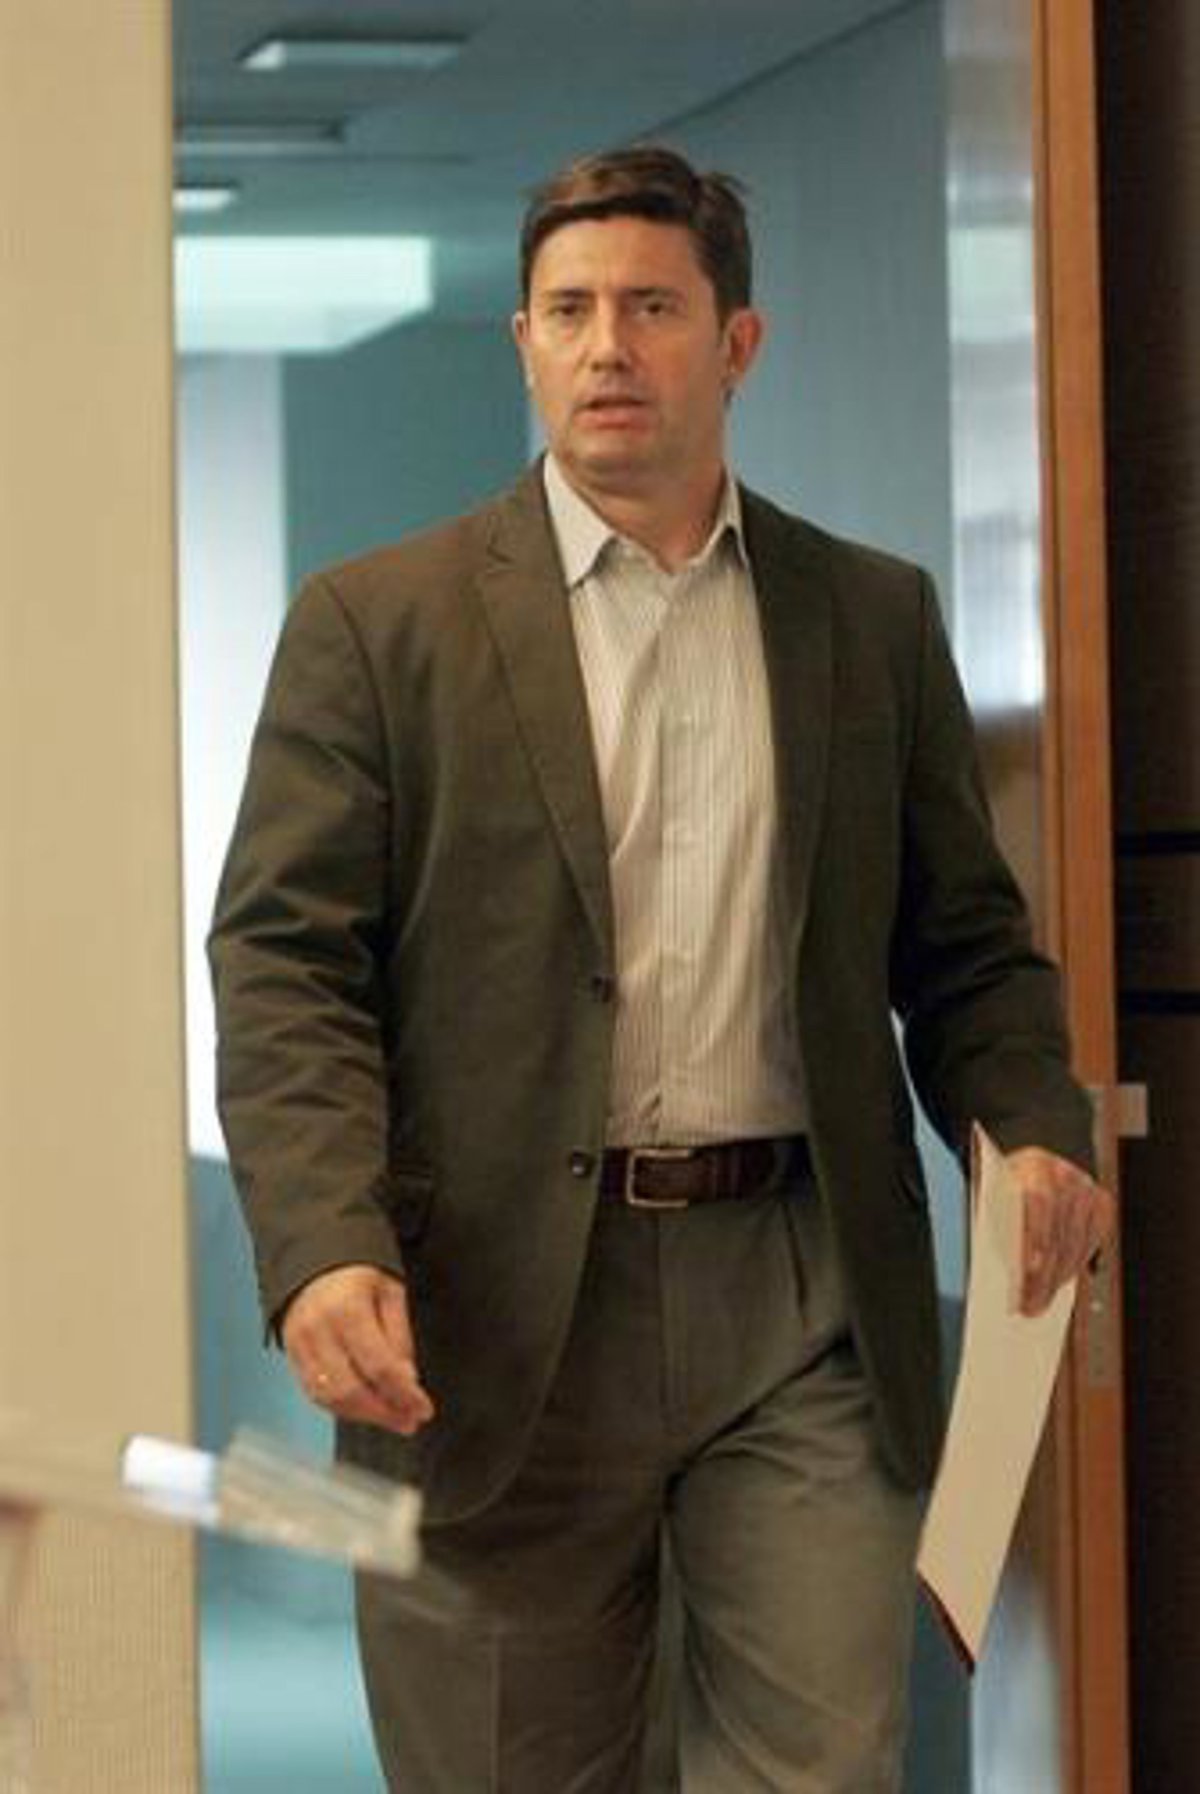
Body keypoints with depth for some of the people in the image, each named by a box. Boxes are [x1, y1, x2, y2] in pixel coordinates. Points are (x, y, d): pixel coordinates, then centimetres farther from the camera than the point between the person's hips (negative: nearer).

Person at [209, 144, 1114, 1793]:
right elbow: (286, 966, -4)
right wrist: (325, 1249, -19)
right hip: (499, 1320, -1)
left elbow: (962, 941, 14)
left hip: (808, 1303, 2)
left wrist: (1032, 1129, -7)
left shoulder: (875, 618, 11)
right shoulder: (377, 623, 2)